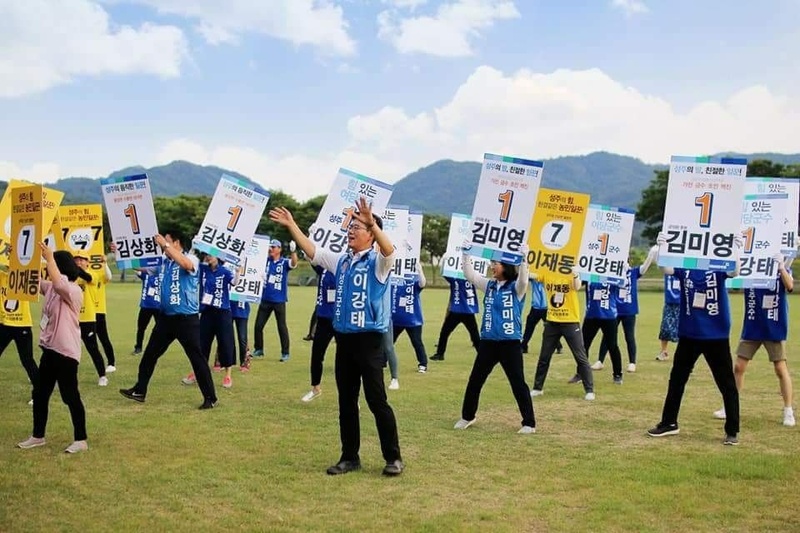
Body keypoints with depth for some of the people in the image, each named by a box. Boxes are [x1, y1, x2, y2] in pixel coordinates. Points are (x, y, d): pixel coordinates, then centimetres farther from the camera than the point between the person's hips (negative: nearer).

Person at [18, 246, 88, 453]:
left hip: (66, 352, -9)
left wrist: (49, 258, -32)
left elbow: (58, 282, -34)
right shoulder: (50, 288, 11)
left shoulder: (74, 291, -16)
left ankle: (80, 440, 8)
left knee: (70, 397, -2)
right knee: (39, 394, 16)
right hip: (49, 350, 9)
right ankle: (38, 436, 29)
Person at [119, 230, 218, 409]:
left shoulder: (191, 259, -11)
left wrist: (165, 245, -33)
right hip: (166, 317, 7)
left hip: (187, 318, -7)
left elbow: (186, 264, -35)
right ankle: (139, 391, 28)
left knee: (197, 358, -4)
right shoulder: (162, 261, 10)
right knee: (149, 354, 14)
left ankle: (210, 398, 3)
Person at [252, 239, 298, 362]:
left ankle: (285, 353, 10)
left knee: (282, 327, 2)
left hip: (279, 301, -4)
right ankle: (258, 349, 26)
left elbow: (294, 263, -25)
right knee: (258, 325, 10)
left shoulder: (284, 262, -6)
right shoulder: (265, 260, 6)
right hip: (265, 299, 4)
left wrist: (293, 251, -44)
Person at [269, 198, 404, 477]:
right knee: (346, 402, 12)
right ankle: (350, 457, 22)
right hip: (344, 339, 7)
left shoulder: (377, 261, -8)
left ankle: (393, 458, 9)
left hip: (369, 340, -7)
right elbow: (312, 251, 14)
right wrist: (291, 225, 6)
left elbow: (390, 251, -29)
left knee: (377, 401, -3)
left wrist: (372, 223, -44)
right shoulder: (341, 261, 12)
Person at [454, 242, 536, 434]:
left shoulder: (516, 288, -6)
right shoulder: (489, 285, 9)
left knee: (518, 384, -1)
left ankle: (529, 423, 8)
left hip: (510, 344, -5)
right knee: (474, 381, 12)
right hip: (488, 342, 6)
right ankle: (467, 417, 28)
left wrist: (524, 258, -38)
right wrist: (465, 254, -5)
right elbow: (469, 275, 5)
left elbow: (523, 280, -27)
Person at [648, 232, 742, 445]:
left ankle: (732, 431, 15)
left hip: (716, 335, -3)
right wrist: (663, 246, -30)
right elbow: (666, 268, -17)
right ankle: (669, 423, 28)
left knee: (727, 384, 3)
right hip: (688, 334, 3)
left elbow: (734, 272, -24)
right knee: (676, 379, 13)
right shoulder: (684, 266, 0)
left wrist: (736, 248, -37)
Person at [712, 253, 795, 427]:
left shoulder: (782, 268, -4)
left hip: (774, 329, -2)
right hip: (752, 327, 2)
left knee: (781, 369, 2)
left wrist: (780, 266, -36)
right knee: (738, 367, 5)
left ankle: (788, 411, 14)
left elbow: (790, 286, -24)